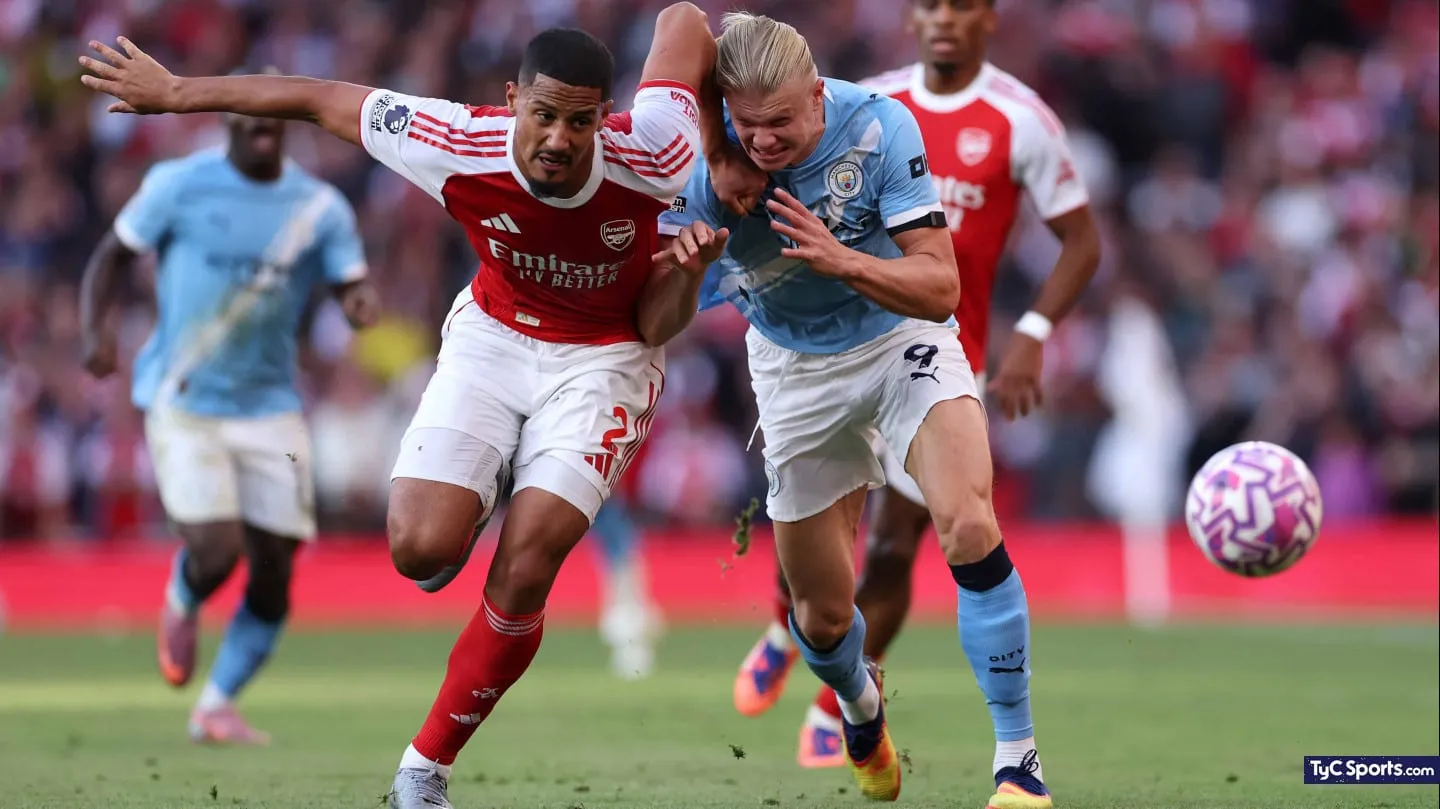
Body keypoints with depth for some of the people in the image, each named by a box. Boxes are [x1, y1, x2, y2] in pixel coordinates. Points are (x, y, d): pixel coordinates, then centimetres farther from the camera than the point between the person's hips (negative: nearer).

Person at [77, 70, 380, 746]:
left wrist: (360, 304, -24)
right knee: (215, 551, -19)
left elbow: (352, 288, 1)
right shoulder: (179, 185, -3)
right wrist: (95, 328, -14)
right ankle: (181, 604, 20)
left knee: (273, 573, -1)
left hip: (270, 407, 3)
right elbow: (114, 256, 3)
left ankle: (218, 705, 19)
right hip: (181, 403, -3)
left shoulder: (320, 208, 2)